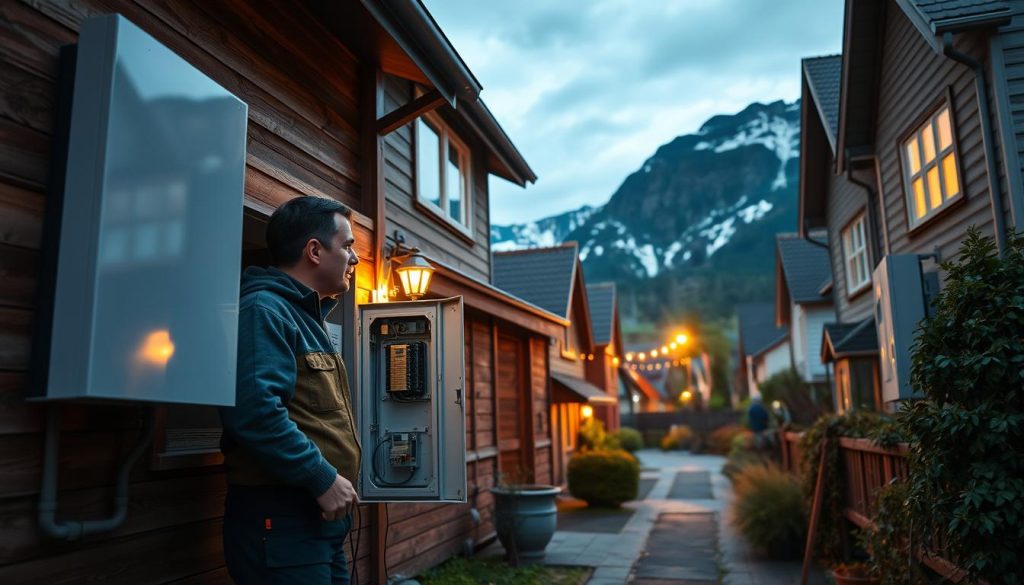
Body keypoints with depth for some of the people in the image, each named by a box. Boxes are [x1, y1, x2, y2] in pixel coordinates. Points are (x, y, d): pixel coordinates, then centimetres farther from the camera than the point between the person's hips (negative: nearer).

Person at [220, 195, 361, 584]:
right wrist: (322, 478, -23)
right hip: (281, 519, -10)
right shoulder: (263, 308, -14)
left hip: (322, 517, 10)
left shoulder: (304, 315, 17)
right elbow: (254, 409, -28)